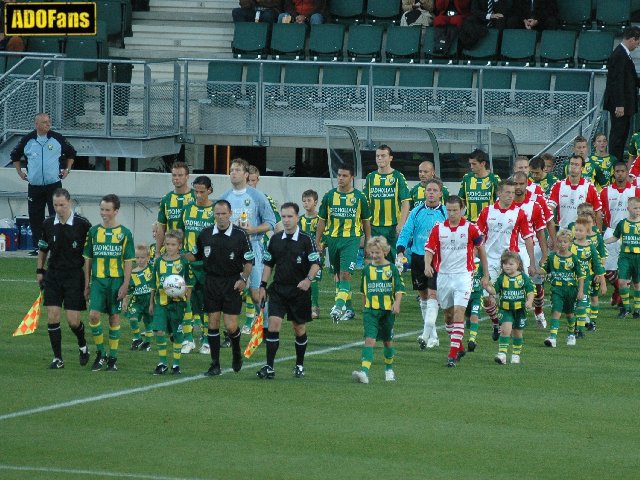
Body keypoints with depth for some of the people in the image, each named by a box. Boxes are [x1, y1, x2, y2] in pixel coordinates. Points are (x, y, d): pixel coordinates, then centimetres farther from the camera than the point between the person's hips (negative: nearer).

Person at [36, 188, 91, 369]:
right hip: (53, 276, 3)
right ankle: (57, 358, 4)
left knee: (73, 320, -4)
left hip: (75, 276, -3)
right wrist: (39, 270, 15)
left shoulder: (82, 224, -9)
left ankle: (83, 346, 27)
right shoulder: (48, 224, 2)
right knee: (52, 317, -5)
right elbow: (43, 248, 17)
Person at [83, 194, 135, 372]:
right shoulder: (94, 231, 5)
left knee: (114, 317, 4)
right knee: (93, 315, -12)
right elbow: (88, 259, 9)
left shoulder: (124, 233, 0)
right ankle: (101, 353, 5)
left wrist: (125, 284, -7)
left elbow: (128, 261, 1)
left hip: (116, 280, -1)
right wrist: (87, 284, 6)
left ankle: (113, 357, 15)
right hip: (97, 280, 1)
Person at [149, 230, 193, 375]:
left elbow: (189, 284, 2)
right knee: (159, 331, -8)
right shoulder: (159, 262, 6)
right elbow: (154, 284, 14)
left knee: (177, 334, 5)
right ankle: (162, 363, 4)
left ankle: (176, 364, 16)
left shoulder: (183, 263, -2)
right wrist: (151, 303, 15)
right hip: (160, 301, 2)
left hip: (177, 302, -2)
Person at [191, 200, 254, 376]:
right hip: (211, 281, 3)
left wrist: (244, 279, -12)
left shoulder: (240, 234, -6)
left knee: (231, 326, -7)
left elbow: (249, 261, 0)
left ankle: (236, 353, 24)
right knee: (213, 323, 1)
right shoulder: (205, 234, 2)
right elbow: (196, 255, 15)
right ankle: (215, 365, 8)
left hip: (232, 283, -3)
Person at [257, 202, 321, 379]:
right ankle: (269, 367, -10)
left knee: (299, 328, 8)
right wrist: (263, 286, 9)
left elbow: (315, 263, -10)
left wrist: (308, 279, -26)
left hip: (299, 291, -2)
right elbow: (268, 264, 14)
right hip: (278, 289, 2)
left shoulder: (306, 240, -6)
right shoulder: (275, 239, 6)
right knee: (273, 323, -11)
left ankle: (300, 365, 25)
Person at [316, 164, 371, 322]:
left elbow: (366, 222, 9)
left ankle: (339, 306, -27)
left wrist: (368, 244, 6)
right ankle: (348, 308, 22)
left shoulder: (359, 197, 1)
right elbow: (322, 221, 11)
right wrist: (317, 243, 7)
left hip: (351, 239, -4)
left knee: (345, 274, -17)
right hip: (332, 239, 4)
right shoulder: (329, 196, 6)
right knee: (339, 274, 11)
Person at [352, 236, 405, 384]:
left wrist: (397, 303, -17)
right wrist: (364, 307, 21)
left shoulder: (392, 269, -1)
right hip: (370, 310, 0)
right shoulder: (367, 270, 6)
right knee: (369, 340, -14)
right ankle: (364, 372, -26)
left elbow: (399, 289, -2)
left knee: (388, 341, 14)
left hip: (388, 311, 0)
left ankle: (389, 368, 36)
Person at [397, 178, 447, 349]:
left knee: (432, 295, -14)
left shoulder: (445, 214, -2)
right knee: (423, 296, 9)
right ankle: (433, 336, 19)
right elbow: (406, 232, 2)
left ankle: (426, 335, -18)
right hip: (418, 258, 4)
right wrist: (400, 252, -11)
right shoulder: (416, 212, 5)